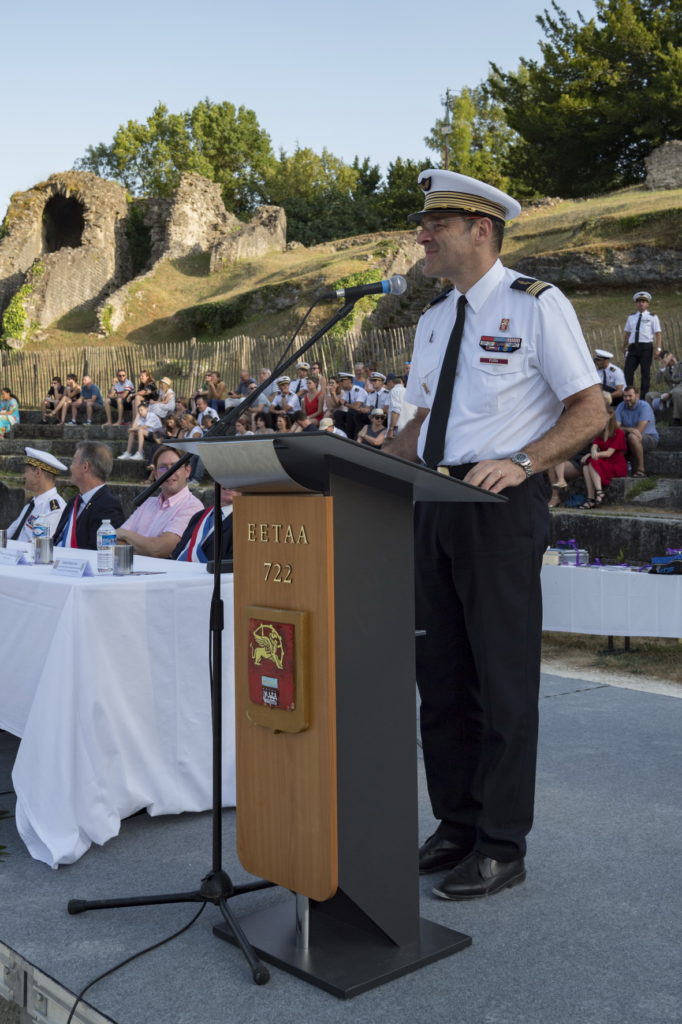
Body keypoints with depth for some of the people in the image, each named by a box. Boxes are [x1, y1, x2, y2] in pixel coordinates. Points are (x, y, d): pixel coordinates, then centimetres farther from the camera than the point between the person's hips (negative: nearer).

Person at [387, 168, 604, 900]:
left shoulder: (536, 305, -5)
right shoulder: (434, 318, 16)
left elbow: (590, 412, -8)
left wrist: (522, 462, -22)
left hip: (500, 505, -7)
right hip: (434, 505, 7)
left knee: (503, 678, 0)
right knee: (440, 674, 11)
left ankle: (501, 848, 13)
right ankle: (455, 828, 25)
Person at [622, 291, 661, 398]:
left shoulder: (652, 317, 5)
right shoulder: (631, 317, 16)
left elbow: (658, 333, -1)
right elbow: (626, 333, 16)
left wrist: (658, 348, -12)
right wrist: (624, 347, 10)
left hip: (646, 346, -3)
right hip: (633, 347, 3)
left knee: (645, 372, -1)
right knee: (628, 371, -5)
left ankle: (644, 396, 3)